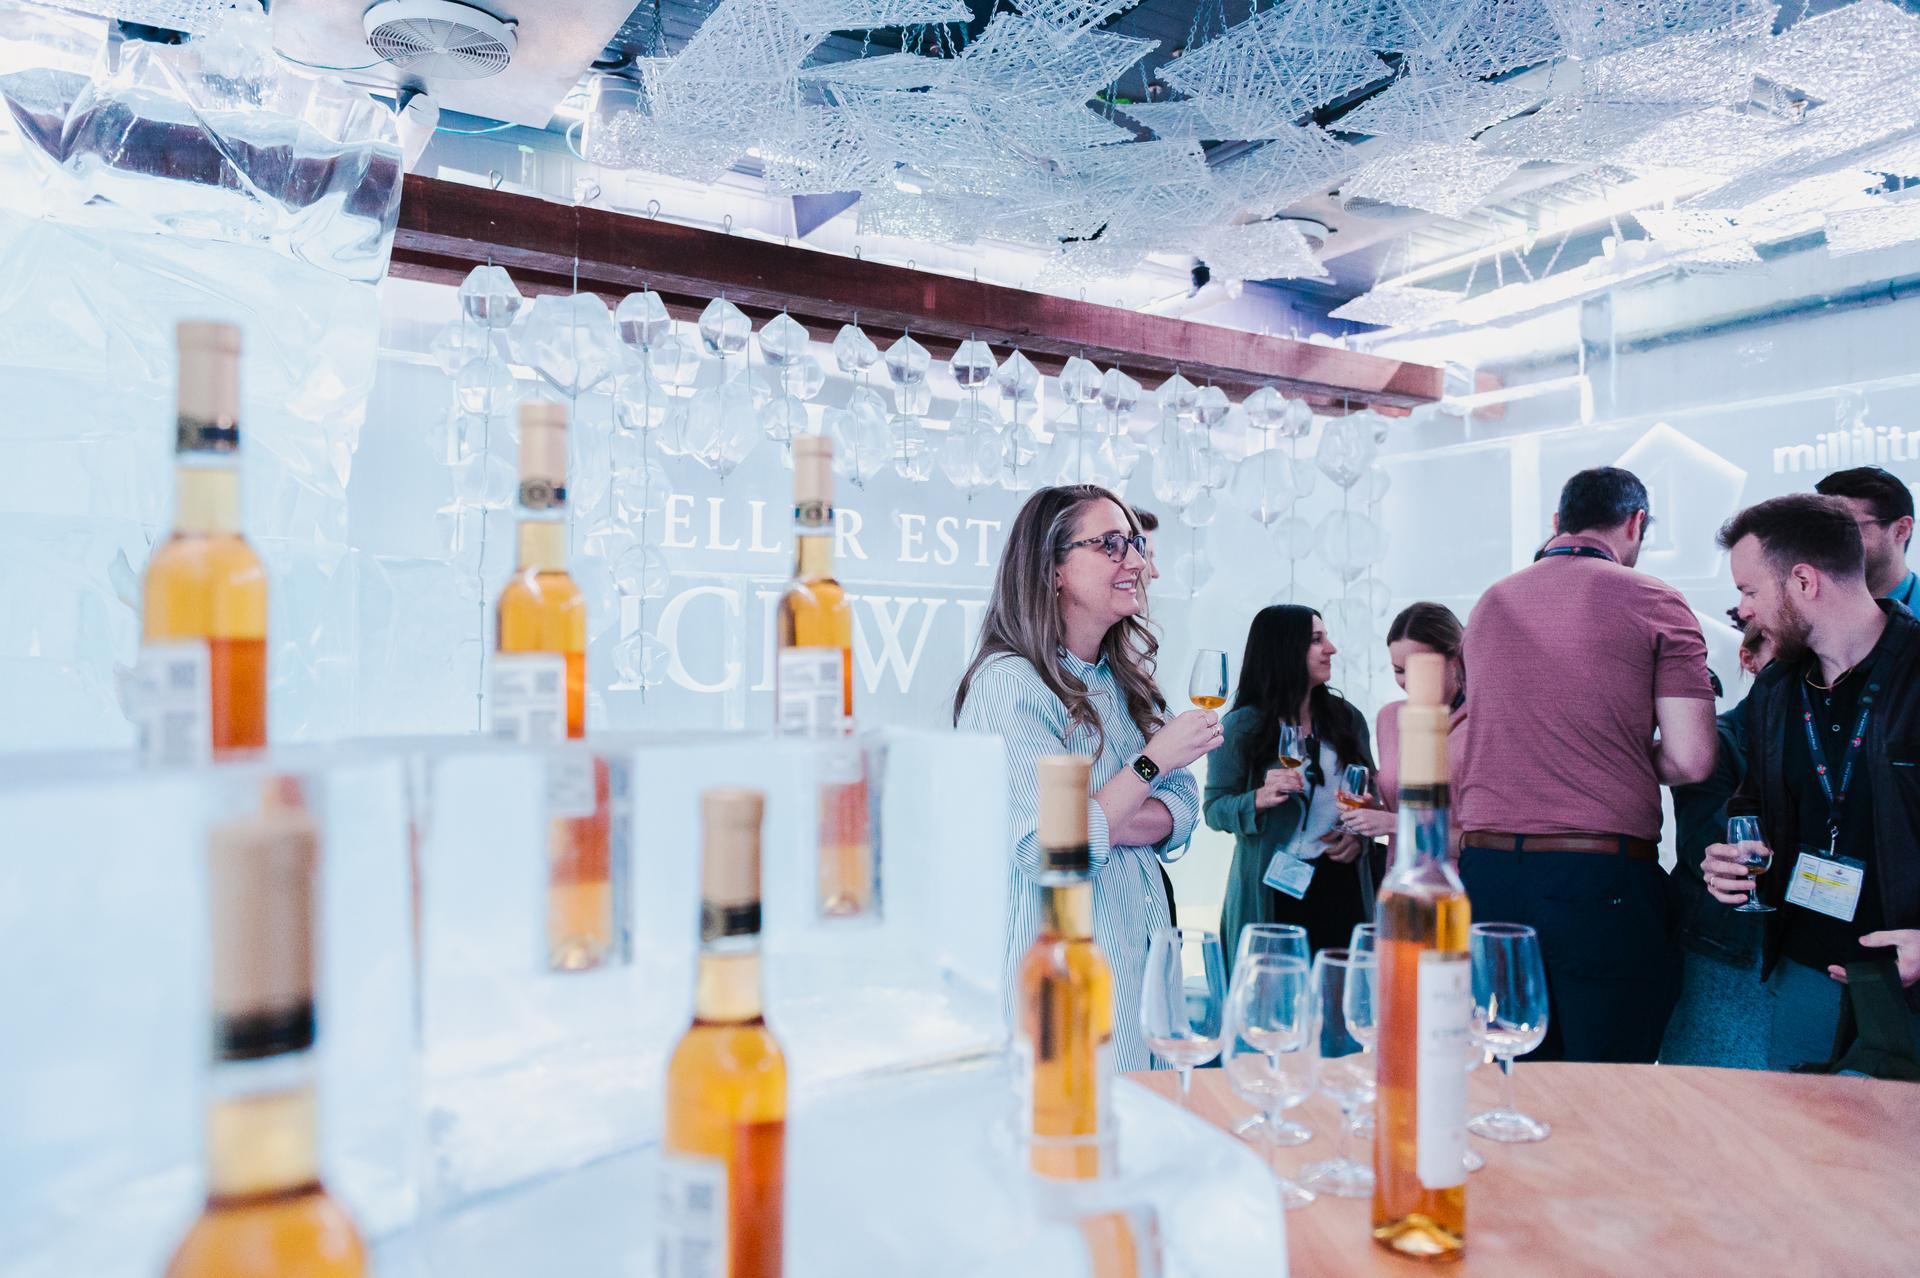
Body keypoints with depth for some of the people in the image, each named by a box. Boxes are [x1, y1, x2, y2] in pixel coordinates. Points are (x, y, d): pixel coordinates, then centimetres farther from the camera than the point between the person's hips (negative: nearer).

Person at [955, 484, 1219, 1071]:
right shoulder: (1008, 683, -17)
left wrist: (1096, 820, -16)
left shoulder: (1128, 680, 10)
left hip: (1141, 951, 7)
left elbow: (1181, 811, 4)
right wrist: (1154, 760, -15)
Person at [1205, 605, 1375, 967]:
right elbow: (1214, 809, -4)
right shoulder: (1241, 727, -4)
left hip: (1342, 885, 4)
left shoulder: (1347, 717, 9)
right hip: (1273, 893, -4)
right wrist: (1259, 799, -22)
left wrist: (1359, 835, -2)